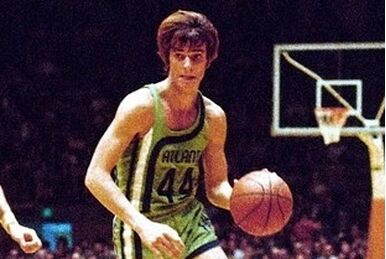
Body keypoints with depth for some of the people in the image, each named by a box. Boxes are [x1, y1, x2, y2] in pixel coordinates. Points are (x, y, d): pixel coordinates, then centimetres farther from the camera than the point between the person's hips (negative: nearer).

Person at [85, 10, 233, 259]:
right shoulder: (141, 106, -15)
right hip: (141, 233, -5)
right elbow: (96, 176, -20)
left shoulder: (214, 117, 3)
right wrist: (143, 226, -30)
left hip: (190, 222, 6)